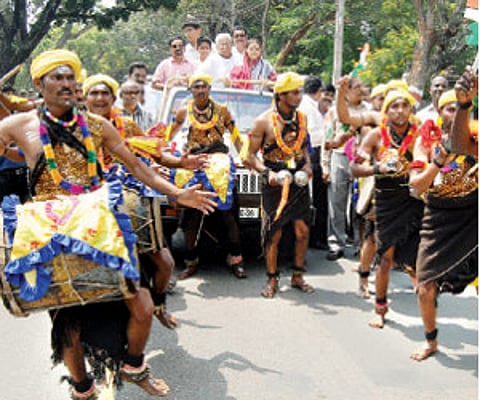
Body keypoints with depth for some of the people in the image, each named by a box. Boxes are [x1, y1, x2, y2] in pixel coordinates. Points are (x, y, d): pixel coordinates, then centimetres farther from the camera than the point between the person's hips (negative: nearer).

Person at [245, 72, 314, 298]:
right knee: (274, 234, 0)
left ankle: (297, 276, 19)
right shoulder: (264, 121, -7)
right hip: (275, 182, -4)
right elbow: (251, 155, -5)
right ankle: (272, 280, 13)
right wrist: (267, 172, -20)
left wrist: (307, 166, 3)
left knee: (302, 231, 3)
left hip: (298, 181, 4)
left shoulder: (302, 118, 9)